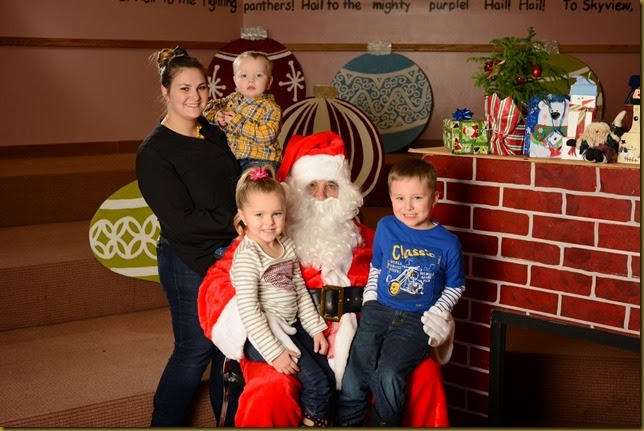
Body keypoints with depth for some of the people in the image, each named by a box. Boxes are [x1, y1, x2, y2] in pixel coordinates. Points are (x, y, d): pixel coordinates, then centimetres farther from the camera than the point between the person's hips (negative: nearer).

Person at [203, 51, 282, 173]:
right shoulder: (233, 98, 12)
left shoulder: (270, 108, -9)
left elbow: (267, 135, -22)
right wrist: (218, 117, -6)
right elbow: (209, 107, 18)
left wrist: (238, 122, -20)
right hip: (232, 156, 7)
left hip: (259, 159, -7)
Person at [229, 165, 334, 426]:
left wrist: (316, 329, 8)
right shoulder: (247, 256, -18)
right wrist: (274, 352, -23)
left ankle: (319, 419, 22)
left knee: (331, 373, 5)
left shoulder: (286, 245, 6)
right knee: (317, 382, -13)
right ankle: (312, 422, 9)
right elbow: (249, 311, -22)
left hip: (293, 327, 8)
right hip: (262, 336, -8)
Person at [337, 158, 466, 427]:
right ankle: (347, 422, 11)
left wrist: (435, 314, -4)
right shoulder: (385, 228, 5)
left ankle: (385, 424, 5)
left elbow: (455, 287, 9)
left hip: (417, 320, -3)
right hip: (379, 310, 3)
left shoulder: (447, 243, -3)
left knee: (388, 373, -22)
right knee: (354, 372, -13)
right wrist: (370, 299, 9)